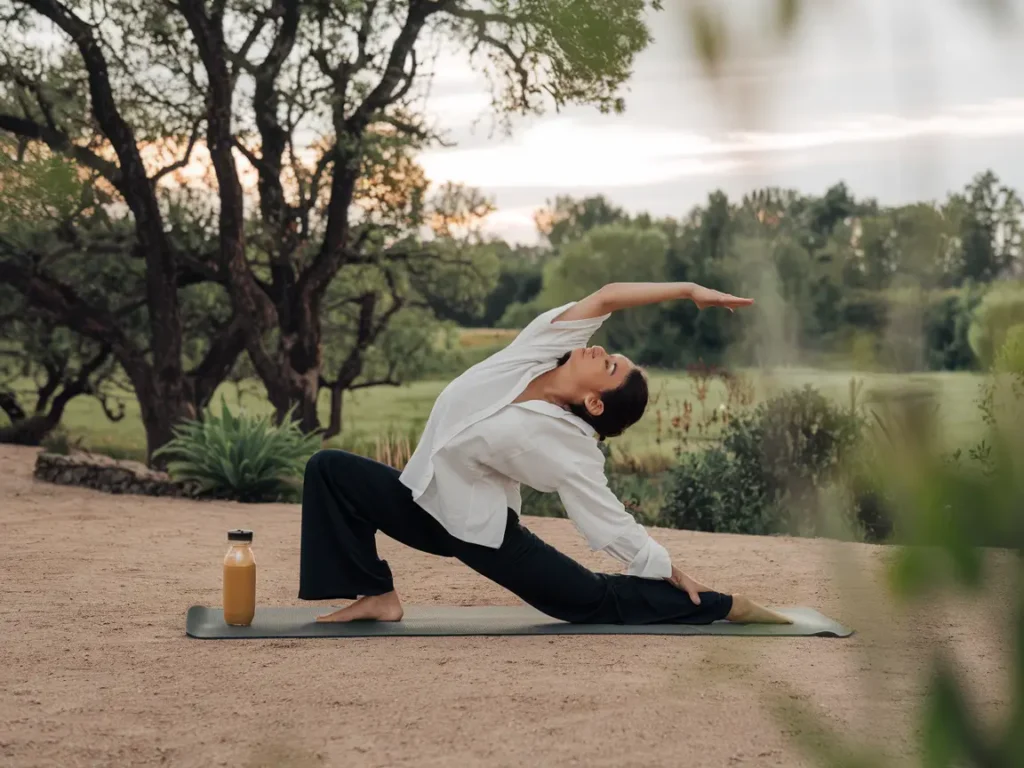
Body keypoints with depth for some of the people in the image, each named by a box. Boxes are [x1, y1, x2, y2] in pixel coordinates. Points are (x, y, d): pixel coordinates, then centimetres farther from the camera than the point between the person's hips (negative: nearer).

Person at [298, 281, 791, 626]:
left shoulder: (569, 450, -26)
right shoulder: (534, 352, -14)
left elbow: (612, 522, -19)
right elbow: (606, 297, -20)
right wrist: (686, 290, -19)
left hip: (479, 529, -7)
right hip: (425, 499, 7)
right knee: (331, 470, -5)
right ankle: (378, 596, -6)